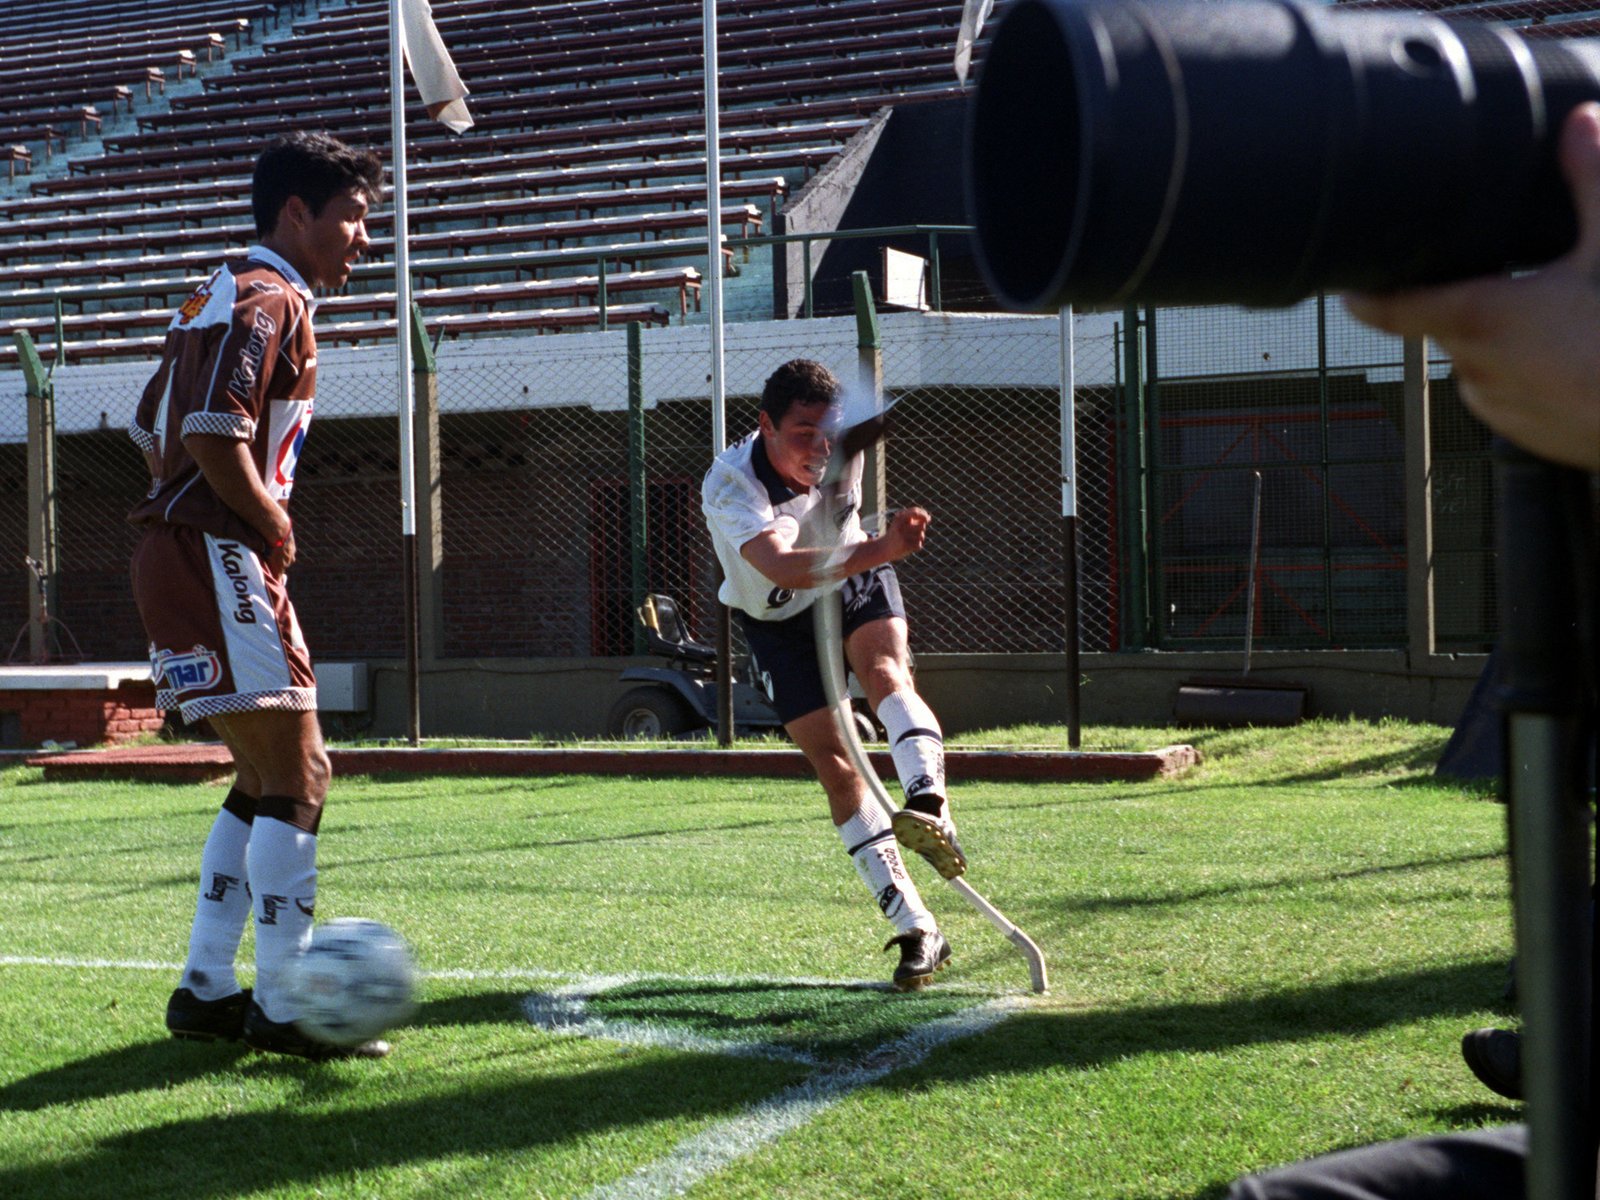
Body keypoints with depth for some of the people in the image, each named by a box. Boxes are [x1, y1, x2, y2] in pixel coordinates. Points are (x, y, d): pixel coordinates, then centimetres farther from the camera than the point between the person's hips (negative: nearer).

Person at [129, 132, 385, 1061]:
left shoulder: (228, 297, 22)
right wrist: (275, 527, -10)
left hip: (184, 555, 11)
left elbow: (152, 434, 24)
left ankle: (207, 991, 17)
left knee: (269, 781, 14)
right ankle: (283, 1008, -7)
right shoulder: (269, 299, -10)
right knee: (298, 772, -9)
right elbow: (216, 437, -23)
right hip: (218, 557, -11)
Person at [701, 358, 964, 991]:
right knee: (833, 763, -11)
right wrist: (879, 550, -66)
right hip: (775, 619, -2)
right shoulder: (728, 486, -35)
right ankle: (917, 929, -9)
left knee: (884, 671, -31)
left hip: (854, 582, 2)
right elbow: (783, 566, -54)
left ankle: (929, 807, -54)